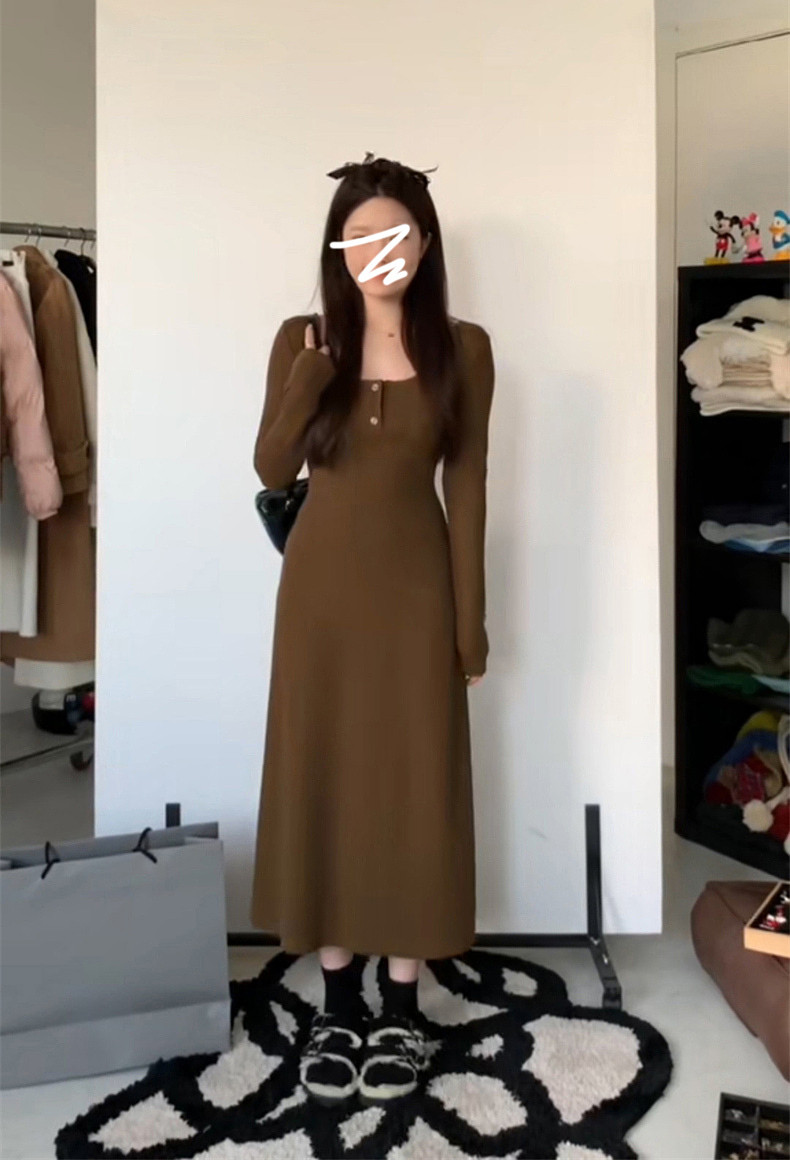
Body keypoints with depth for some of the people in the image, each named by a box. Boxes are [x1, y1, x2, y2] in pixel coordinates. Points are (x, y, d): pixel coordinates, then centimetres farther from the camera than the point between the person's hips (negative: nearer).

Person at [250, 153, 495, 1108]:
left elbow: (466, 486, -1)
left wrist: (470, 617, -3)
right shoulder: (302, 339, 1)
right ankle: (338, 1000, 23)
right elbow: (272, 472, -5)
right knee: (320, 781, 6)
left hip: (415, 584, -1)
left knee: (413, 785, 4)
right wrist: (315, 368, -17)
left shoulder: (462, 348, -1)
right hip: (322, 580, 1)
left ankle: (402, 1007, 22)